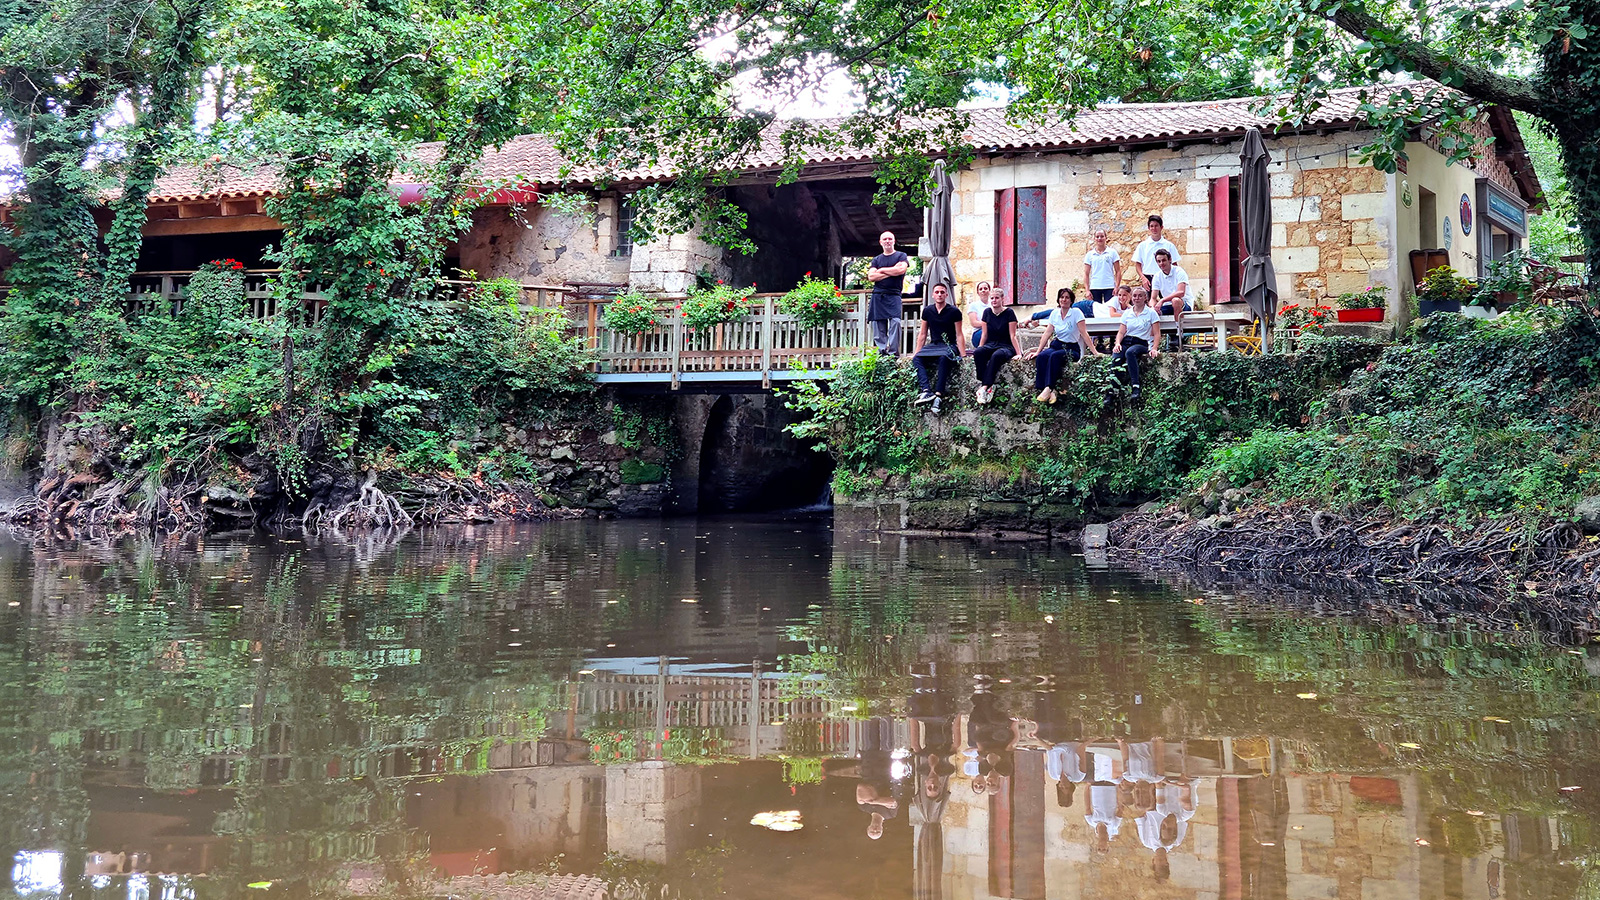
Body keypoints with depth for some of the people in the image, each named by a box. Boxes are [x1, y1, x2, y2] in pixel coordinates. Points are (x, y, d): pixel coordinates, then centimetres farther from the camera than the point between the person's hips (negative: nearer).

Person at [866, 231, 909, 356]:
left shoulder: (901, 255, 10)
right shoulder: (876, 259, 18)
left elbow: (901, 269, -10)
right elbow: (871, 277, 4)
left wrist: (882, 270, 1)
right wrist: (891, 272, -3)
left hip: (894, 295, -3)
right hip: (878, 296, 3)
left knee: (895, 321, -18)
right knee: (878, 325, -2)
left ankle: (893, 353, -16)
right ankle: (881, 353, 1)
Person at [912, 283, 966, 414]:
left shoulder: (954, 312, -1)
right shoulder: (927, 311, 10)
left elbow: (959, 335, -2)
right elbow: (922, 334, 16)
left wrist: (963, 355, -10)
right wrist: (916, 352, 11)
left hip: (949, 346, -4)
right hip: (933, 345, 4)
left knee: (944, 358, -38)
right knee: (916, 359, -25)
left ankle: (939, 396, -45)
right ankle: (927, 391, -43)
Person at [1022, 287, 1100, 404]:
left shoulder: (1076, 312, -6)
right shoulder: (1055, 313, 8)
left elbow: (1084, 333, -10)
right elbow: (1047, 333, 8)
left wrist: (1094, 352, -16)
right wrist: (1037, 351, 3)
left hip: (1072, 348, -4)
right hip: (1056, 345, 4)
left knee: (1055, 356, -36)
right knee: (1041, 357, -28)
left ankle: (1048, 388, -38)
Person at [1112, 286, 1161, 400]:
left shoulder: (1151, 313, 7)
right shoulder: (1127, 314, 18)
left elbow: (1157, 334, 2)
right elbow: (1121, 332, 14)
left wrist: (1154, 349, -14)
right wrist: (1117, 343, -8)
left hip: (1141, 343, -3)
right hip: (1126, 342, 4)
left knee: (1130, 352, -39)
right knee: (1115, 358, -29)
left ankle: (1136, 387, -41)